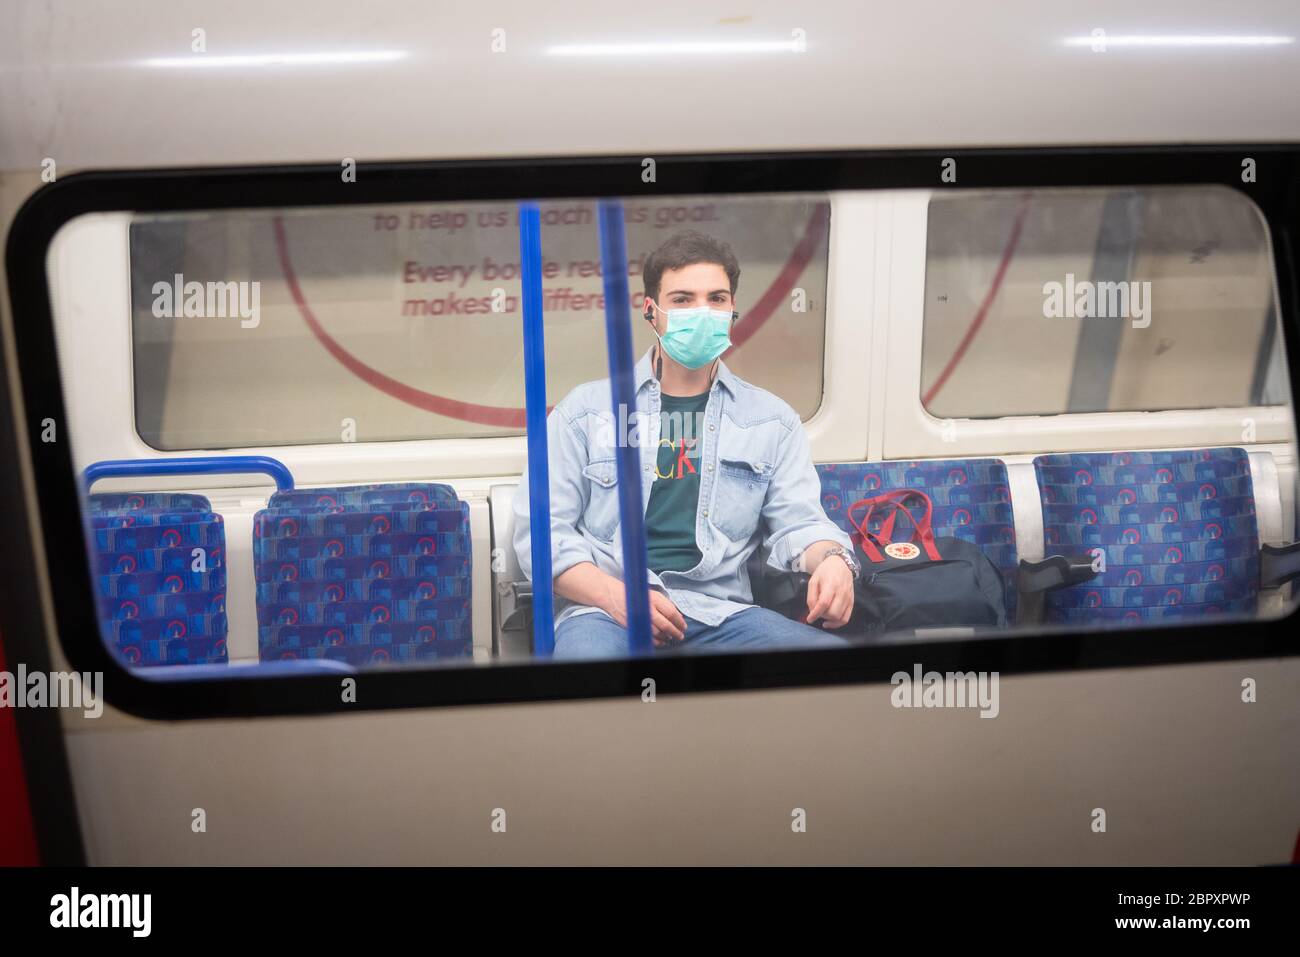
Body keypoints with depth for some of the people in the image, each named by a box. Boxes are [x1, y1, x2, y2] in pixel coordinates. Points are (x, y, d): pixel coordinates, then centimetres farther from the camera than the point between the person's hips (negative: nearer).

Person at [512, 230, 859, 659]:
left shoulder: (771, 419, 16)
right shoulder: (587, 409, 9)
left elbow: (797, 521, 9)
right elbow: (541, 528, 3)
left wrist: (832, 559, -16)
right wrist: (616, 595, -15)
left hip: (720, 611, 3)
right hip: (604, 608, -2)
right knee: (587, 646, -39)